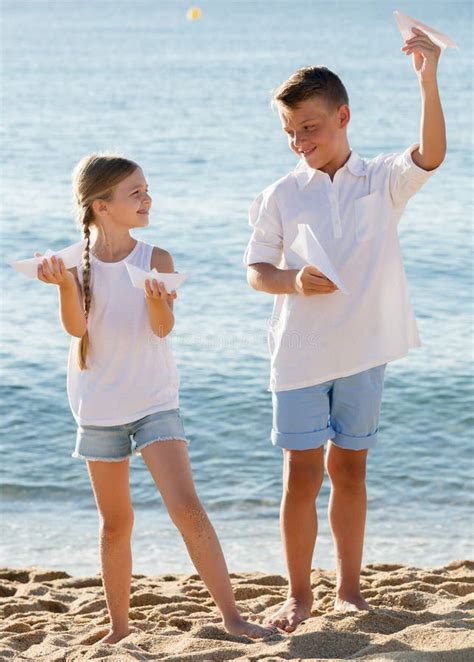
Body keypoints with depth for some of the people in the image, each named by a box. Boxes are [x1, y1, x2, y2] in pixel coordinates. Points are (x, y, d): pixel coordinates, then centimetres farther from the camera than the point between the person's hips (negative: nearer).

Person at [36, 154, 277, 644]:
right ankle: (119, 628, 23)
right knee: (115, 522, 10)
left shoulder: (155, 259, -6)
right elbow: (76, 327, -17)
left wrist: (156, 298, -40)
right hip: (98, 409, 1)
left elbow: (163, 327, -18)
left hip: (154, 402, -1)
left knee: (187, 509, -12)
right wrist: (65, 286, -35)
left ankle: (231, 616, -7)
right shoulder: (77, 264, -4)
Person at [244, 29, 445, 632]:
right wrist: (294, 281, -18)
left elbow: (430, 154, -18)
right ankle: (299, 595, 11)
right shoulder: (280, 196, 0)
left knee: (349, 470, 11)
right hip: (300, 354, -1)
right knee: (301, 475, -1)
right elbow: (255, 272, 3)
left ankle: (348, 588, 23)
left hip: (363, 354, 1)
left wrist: (428, 82, -30)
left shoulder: (382, 182, 1)